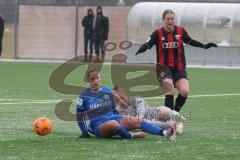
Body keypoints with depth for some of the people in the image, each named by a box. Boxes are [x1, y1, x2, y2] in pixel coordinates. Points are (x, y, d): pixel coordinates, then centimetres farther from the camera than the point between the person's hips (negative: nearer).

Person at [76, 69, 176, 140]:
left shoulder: (108, 92, 12)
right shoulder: (84, 96, 0)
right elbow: (80, 115, 4)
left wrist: (121, 120, 12)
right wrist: (84, 133, -2)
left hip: (113, 119, 4)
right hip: (98, 126, -4)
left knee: (137, 122, -20)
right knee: (113, 124, -41)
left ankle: (165, 133, -34)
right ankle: (131, 136, -21)